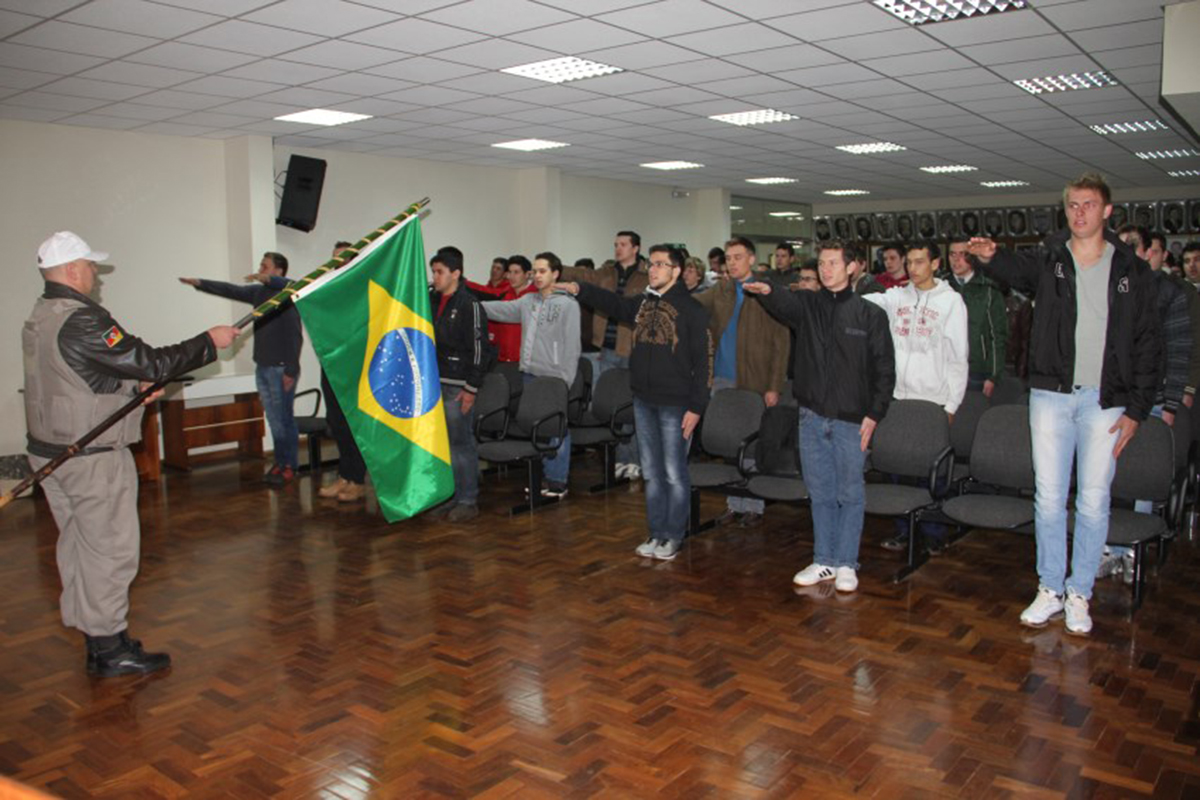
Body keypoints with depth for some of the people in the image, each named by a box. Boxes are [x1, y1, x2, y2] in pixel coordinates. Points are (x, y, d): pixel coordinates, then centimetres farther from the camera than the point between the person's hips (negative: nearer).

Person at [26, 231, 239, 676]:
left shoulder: (40, 319, 11)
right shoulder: (82, 321, -21)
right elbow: (150, 362, -22)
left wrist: (135, 386, 10)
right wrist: (210, 342, -13)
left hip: (50, 452, 10)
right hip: (92, 459, -10)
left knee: (78, 545, 17)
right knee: (110, 548, 0)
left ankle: (89, 631, 29)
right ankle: (110, 648, 8)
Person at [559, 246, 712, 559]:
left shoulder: (692, 309, -9)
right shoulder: (643, 303, 9)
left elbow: (703, 360, -11)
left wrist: (696, 407, -15)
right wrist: (579, 289, 0)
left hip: (674, 404, -6)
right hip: (643, 401, 6)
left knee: (674, 473, 2)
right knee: (651, 473, 13)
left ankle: (674, 536, 15)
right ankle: (656, 533, 24)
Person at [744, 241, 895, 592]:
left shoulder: (870, 314, 0)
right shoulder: (807, 305, 7)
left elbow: (885, 369, -1)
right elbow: (785, 303, -16)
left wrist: (874, 414, -8)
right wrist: (767, 291, -39)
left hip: (851, 419, -3)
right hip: (812, 415, 3)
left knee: (850, 494, 5)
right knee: (820, 494, 12)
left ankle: (846, 563, 17)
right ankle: (824, 561, 23)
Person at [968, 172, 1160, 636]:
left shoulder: (1132, 271, 5)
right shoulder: (1049, 262, 5)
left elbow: (1148, 344, 5)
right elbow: (1016, 270, -16)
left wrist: (1137, 409, -1)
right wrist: (989, 258, -40)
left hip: (1105, 401, 0)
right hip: (1052, 394, 0)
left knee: (1094, 501, 4)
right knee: (1049, 497, 5)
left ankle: (1079, 594, 17)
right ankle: (1050, 589, 18)